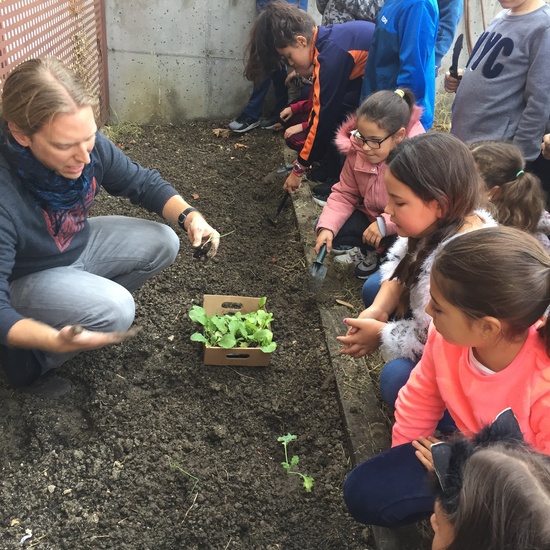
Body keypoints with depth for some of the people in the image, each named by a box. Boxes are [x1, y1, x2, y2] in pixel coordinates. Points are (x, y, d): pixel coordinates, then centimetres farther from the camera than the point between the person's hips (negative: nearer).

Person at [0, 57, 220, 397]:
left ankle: (86, 304, 11)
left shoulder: (89, 145, -22)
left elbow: (143, 183, -5)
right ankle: (28, 361, -1)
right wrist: (55, 340, -53)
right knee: (115, 312, -27)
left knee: (162, 245, -2)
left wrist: (189, 215, -24)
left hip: (79, 244, 7)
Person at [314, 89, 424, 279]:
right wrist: (327, 227, -21)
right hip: (371, 218, 5)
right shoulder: (357, 149, -15)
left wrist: (386, 224, -37)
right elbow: (344, 194, -5)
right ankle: (372, 249, 8)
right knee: (327, 231, -13)